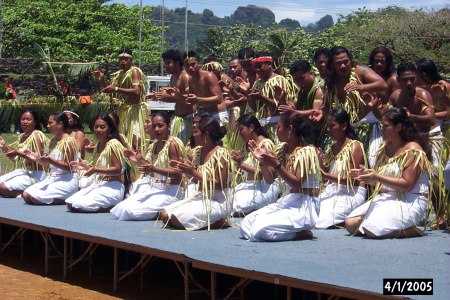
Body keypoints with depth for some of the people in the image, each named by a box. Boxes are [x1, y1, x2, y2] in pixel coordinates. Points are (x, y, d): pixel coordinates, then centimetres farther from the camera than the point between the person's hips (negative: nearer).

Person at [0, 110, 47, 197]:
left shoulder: (37, 135, -12)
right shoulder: (21, 136, 13)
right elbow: (16, 159, 15)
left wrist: (18, 153, -29)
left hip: (35, 174, -9)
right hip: (21, 171, 9)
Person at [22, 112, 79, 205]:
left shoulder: (68, 141, -13)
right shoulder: (53, 141, 13)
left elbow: (68, 167, -17)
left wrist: (50, 160, -27)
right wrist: (37, 159, 0)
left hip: (67, 181, -9)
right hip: (52, 178, 9)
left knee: (35, 197, -21)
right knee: (26, 195, -2)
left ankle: (67, 199, -6)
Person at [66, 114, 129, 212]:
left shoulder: (113, 144, -10)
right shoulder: (98, 146, 17)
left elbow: (118, 169, -16)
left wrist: (95, 170, -23)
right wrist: (87, 166, 7)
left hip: (113, 187, -9)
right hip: (98, 184, 9)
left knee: (79, 205, -24)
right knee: (70, 203, -4)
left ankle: (114, 207, -8)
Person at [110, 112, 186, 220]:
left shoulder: (173, 143, -11)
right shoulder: (155, 144, 14)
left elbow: (178, 173, -18)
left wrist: (154, 169, -27)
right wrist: (138, 161, 4)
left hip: (169, 192, -9)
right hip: (154, 189, 9)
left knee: (131, 211, -23)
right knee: (122, 208, -3)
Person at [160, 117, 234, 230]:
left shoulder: (220, 154, -15)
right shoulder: (198, 151, 9)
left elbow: (220, 185, -19)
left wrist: (194, 173, -20)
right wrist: (184, 170, 0)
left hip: (217, 201, -9)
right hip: (201, 197, 9)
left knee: (176, 219, -22)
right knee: (165, 215, -1)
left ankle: (220, 222, -7)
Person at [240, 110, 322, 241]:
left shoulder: (306, 152, -12)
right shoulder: (286, 150, 11)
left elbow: (296, 183, -22)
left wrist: (276, 164, -29)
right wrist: (263, 161, 1)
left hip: (304, 206, -9)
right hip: (287, 201, 9)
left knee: (260, 229, -25)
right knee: (246, 224, 0)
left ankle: (302, 233, -7)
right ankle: (293, 229, 3)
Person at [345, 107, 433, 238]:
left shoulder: (413, 149, -12)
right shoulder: (385, 147, 12)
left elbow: (407, 185, -19)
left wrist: (377, 177, -23)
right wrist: (365, 174, -8)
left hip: (410, 201, -8)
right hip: (385, 198, 9)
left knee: (372, 230, -27)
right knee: (350, 224, -2)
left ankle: (412, 230, -6)